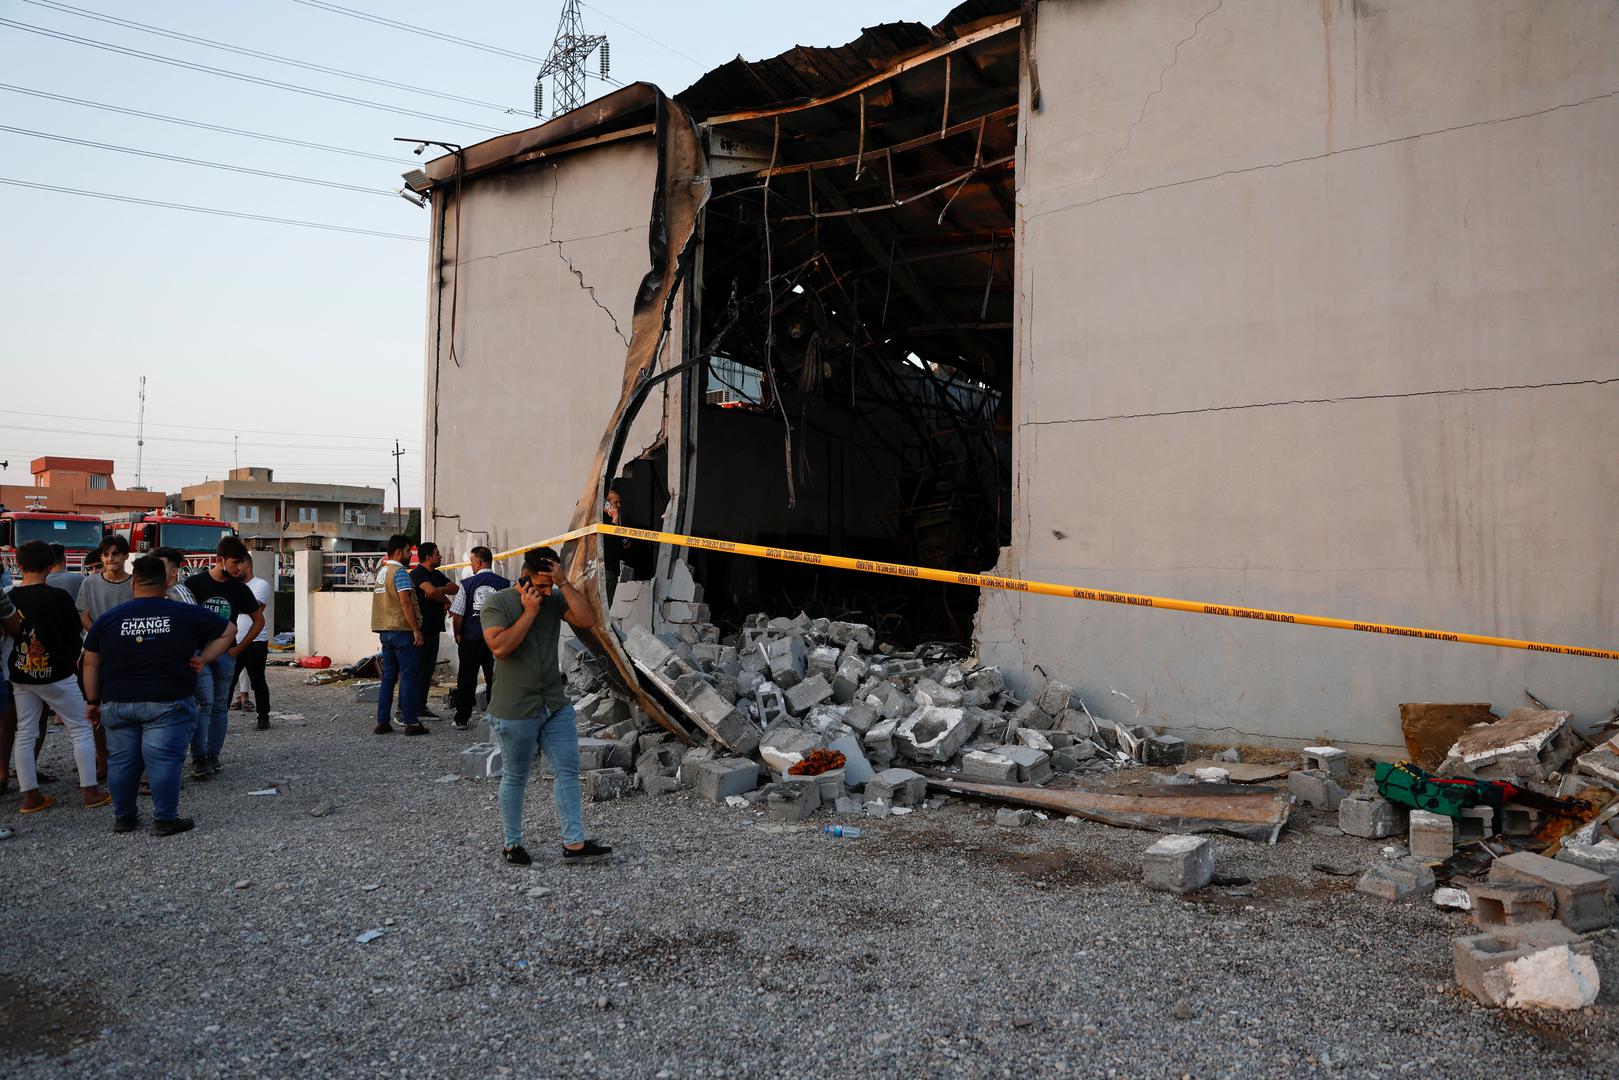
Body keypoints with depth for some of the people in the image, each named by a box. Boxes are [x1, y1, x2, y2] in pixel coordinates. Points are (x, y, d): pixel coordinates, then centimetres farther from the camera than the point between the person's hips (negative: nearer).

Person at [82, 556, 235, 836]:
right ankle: (165, 820, 2)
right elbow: (228, 630, 6)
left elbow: (91, 664, 8)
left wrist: (93, 701, 15)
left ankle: (123, 817, 23)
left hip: (117, 703, 3)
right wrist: (204, 658, 3)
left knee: (121, 760, 13)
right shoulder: (187, 614, -3)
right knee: (164, 760, -1)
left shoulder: (108, 619, 4)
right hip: (168, 703, -3)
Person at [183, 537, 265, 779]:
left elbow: (258, 620, 14)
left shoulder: (239, 589, 3)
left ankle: (213, 755, 15)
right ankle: (199, 758, -8)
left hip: (225, 654, 4)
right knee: (204, 702, -11)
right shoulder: (195, 583, -6)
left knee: (220, 706, 7)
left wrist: (239, 648, 7)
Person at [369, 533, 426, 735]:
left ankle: (382, 722, 11)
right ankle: (410, 722, -2)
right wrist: (416, 630, -19)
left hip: (384, 631, 8)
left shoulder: (381, 572, 16)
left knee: (388, 676, 11)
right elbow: (405, 601, -19)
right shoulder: (400, 571, -12)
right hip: (401, 629, -8)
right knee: (408, 677, -3)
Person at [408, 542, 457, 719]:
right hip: (420, 629, -9)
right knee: (416, 670, -8)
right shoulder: (417, 574, -10)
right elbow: (432, 591, -26)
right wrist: (446, 601, -8)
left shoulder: (437, 574, 17)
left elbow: (455, 588, 6)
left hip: (433, 628, 9)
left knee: (428, 669, 11)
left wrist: (439, 590, -13)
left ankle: (421, 707, 18)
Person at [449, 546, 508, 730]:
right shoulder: (505, 584, -3)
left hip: (471, 638, -1)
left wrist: (458, 635, 9)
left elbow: (457, 614, -5)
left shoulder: (467, 583, -6)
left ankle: (462, 719, 14)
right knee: (495, 678, 8)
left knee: (467, 678, 9)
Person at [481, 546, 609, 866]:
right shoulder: (498, 604, -10)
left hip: (556, 705, 5)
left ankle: (574, 843, 9)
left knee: (568, 771, 4)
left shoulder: (555, 600, 3)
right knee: (515, 778, 9)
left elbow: (587, 621, -12)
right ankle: (512, 844, 23)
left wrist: (563, 583, -16)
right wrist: (530, 611, -21)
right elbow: (499, 647, -24)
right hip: (516, 710, -5)